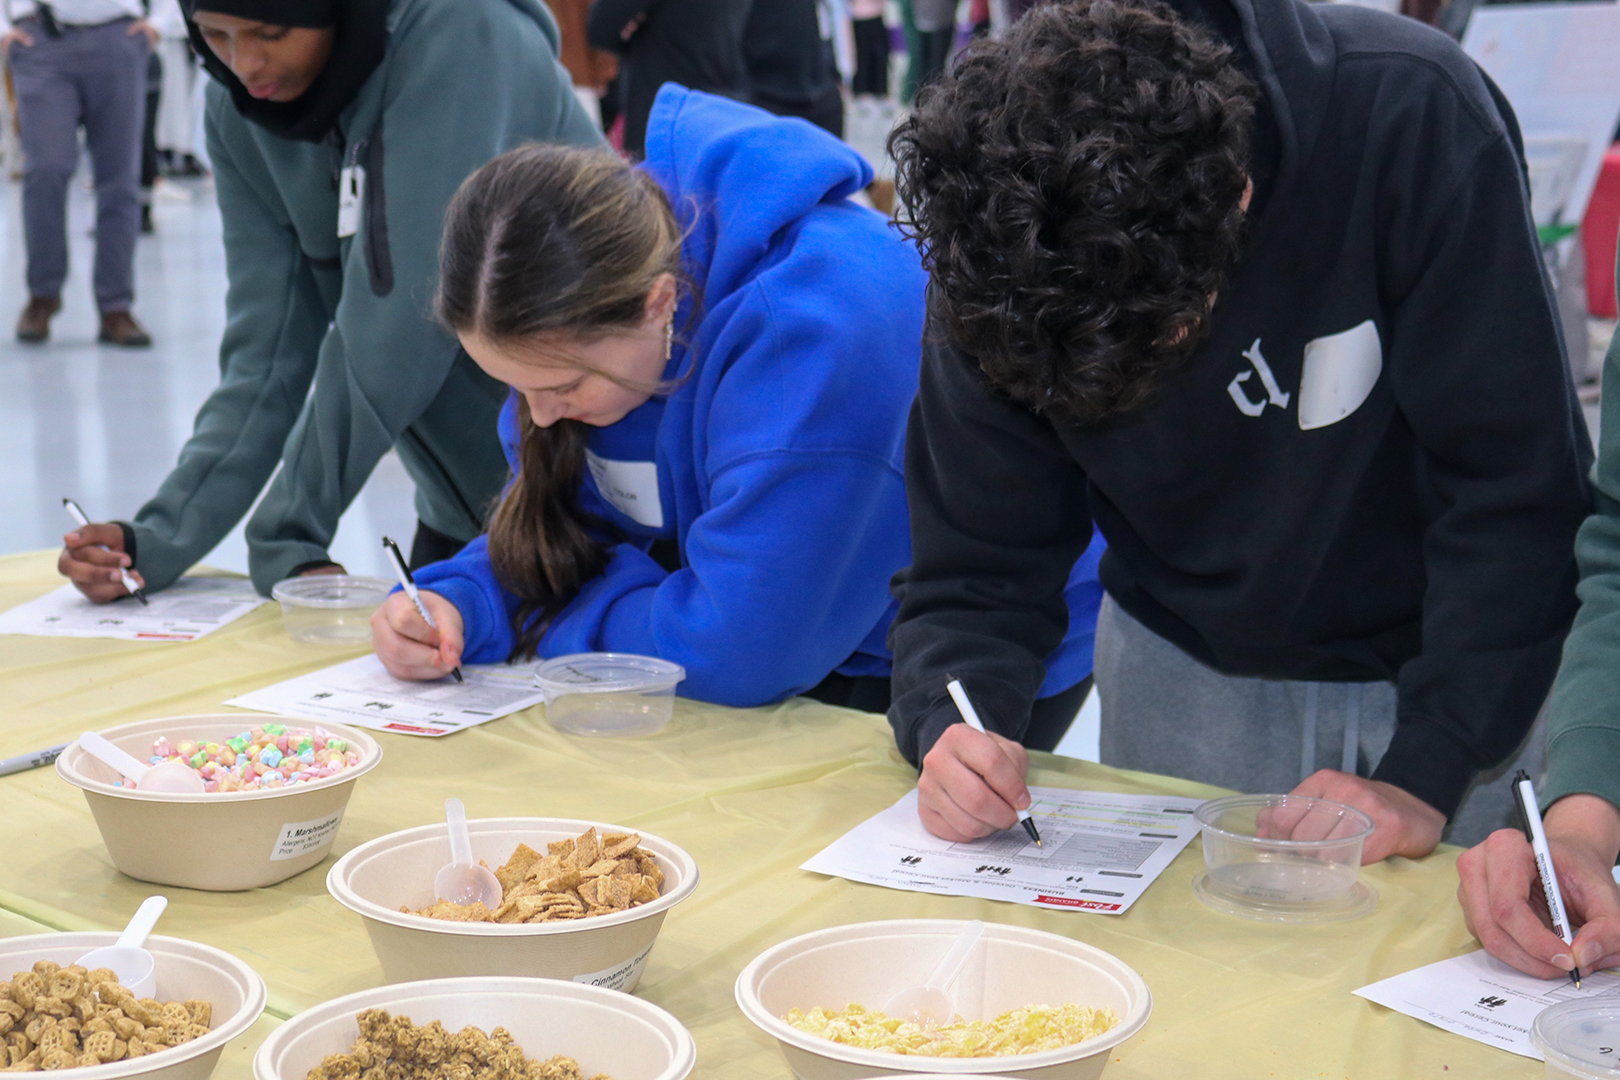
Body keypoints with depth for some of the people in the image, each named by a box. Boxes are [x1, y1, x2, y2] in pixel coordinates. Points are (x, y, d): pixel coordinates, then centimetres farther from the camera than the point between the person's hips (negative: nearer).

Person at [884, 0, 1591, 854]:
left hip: (1469, 665, -2)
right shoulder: (995, 269, -20)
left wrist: (1425, 775, -29)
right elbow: (975, 566, -13)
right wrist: (951, 726, -33)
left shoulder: (1409, 116, -30)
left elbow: (1513, 483, -26)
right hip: (1188, 669, 2)